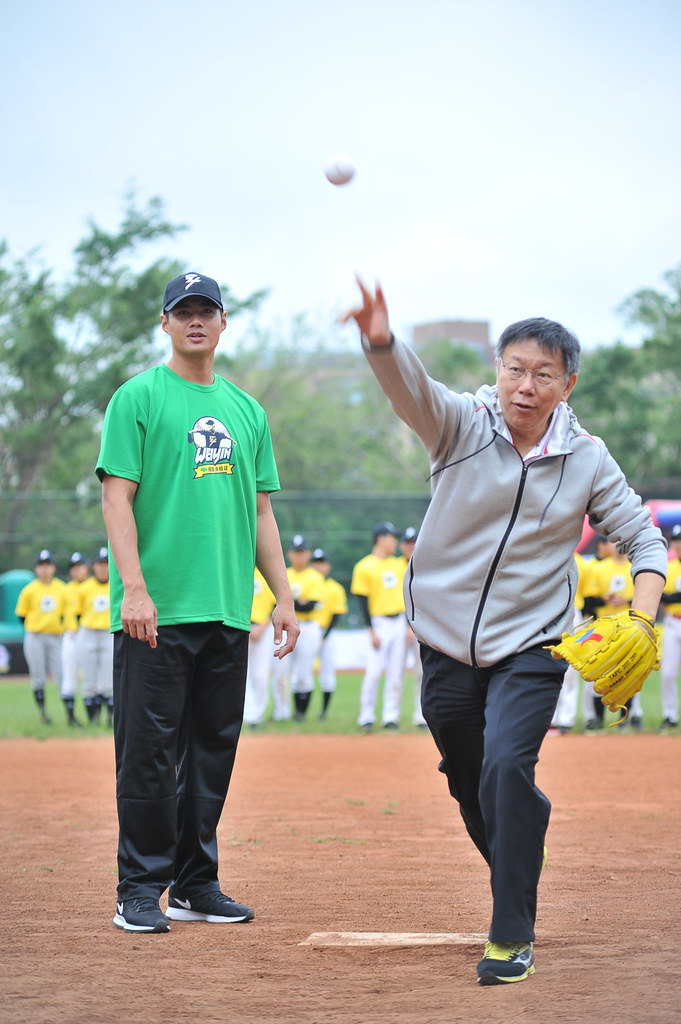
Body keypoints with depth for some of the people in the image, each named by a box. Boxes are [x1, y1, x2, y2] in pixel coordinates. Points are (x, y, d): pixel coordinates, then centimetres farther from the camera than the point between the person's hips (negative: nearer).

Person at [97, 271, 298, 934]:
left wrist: (283, 596, 11)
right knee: (149, 750, -5)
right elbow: (117, 496, -8)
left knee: (213, 749, 8)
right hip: (156, 611, -6)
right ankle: (139, 891, 1)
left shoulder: (246, 410, 17)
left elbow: (261, 511, 19)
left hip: (228, 611, 6)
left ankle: (196, 885, 17)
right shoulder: (138, 398, 0)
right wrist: (133, 588, -18)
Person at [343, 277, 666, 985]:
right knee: (469, 784, 13)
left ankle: (513, 937, -11)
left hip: (530, 647, -1)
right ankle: (520, 876, 41)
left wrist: (642, 620, -15)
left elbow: (643, 539, 4)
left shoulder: (587, 461, -4)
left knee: (507, 770, -19)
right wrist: (381, 342, -53)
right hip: (446, 644, 2)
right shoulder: (462, 425, -9)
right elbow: (412, 390, -30)